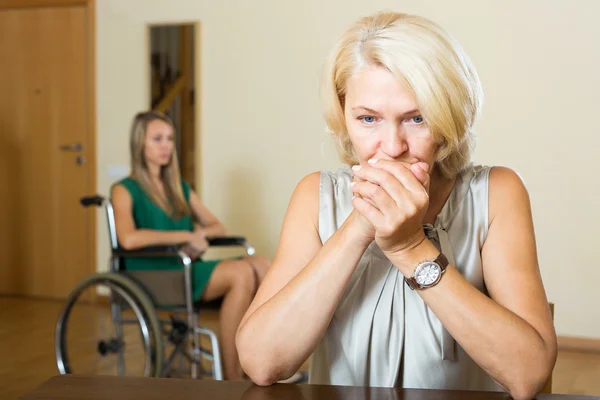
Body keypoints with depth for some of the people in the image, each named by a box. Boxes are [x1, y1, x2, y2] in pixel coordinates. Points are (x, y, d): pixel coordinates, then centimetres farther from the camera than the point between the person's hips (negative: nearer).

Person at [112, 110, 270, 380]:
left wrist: (201, 234, -1)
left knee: (261, 266, -23)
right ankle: (231, 377, -25)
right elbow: (128, 239, -18)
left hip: (187, 269, 6)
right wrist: (185, 236, -14)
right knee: (243, 273, -29)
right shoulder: (125, 190, 1)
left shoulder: (180, 188, 22)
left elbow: (217, 227, 22)